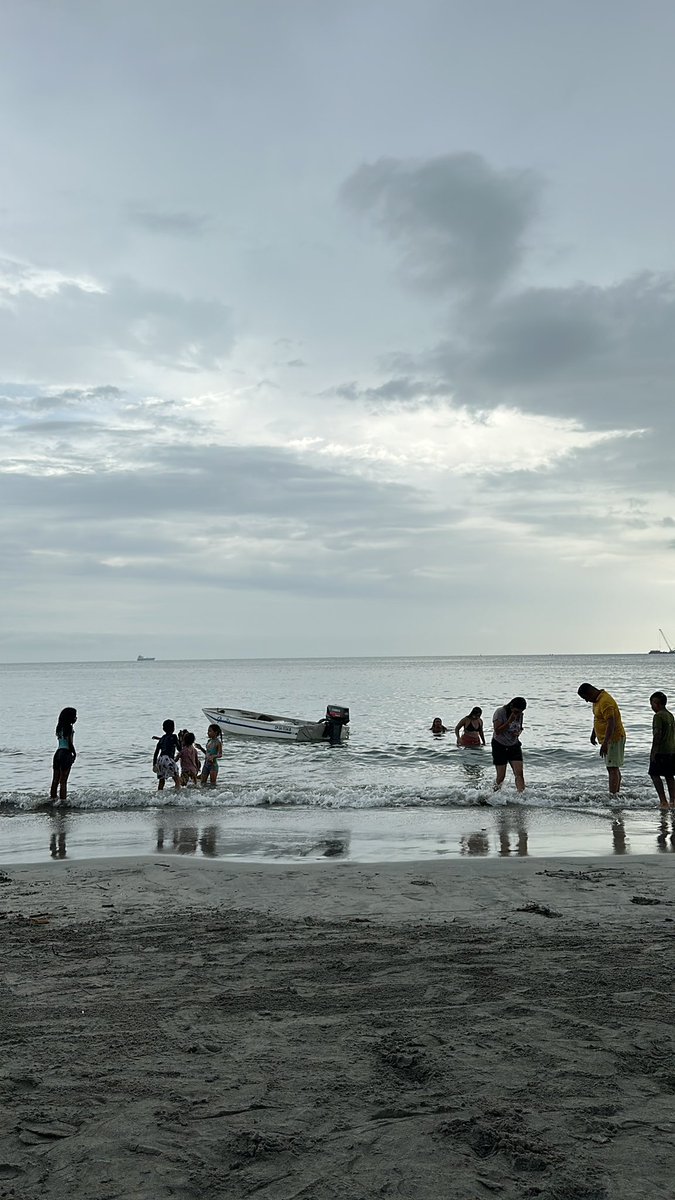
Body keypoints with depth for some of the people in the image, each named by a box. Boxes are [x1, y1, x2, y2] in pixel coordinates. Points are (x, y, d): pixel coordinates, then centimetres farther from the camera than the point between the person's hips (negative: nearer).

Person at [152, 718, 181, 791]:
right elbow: (179, 748, 6)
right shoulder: (173, 736, 2)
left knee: (161, 780, 14)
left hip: (160, 760, 6)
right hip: (168, 759, -6)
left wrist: (154, 764, 21)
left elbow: (156, 753, 17)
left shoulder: (162, 738, 18)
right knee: (177, 779, -2)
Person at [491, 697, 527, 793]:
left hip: (514, 746, 4)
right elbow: (497, 731, -23)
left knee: (519, 773, -12)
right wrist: (509, 721, -30)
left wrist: (518, 733, -8)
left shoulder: (520, 714, -1)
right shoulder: (500, 712, -17)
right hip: (499, 746, -4)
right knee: (501, 776, -2)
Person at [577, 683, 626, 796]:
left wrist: (605, 743, -34)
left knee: (612, 769, -13)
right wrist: (593, 734, 33)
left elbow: (611, 723, -29)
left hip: (613, 739, -10)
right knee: (614, 768, 14)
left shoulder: (605, 702, -23)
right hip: (607, 739, 10)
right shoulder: (597, 700, 10)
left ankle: (612, 795, -16)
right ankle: (616, 794, 21)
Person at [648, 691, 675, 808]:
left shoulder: (658, 716, -13)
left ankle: (663, 802, -10)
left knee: (654, 774, -3)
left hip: (661, 751, -8)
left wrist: (653, 751, -16)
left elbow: (657, 734, -19)